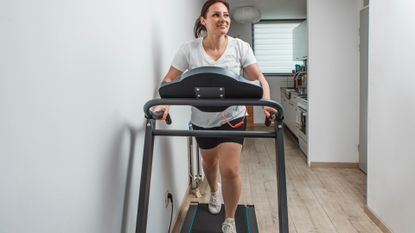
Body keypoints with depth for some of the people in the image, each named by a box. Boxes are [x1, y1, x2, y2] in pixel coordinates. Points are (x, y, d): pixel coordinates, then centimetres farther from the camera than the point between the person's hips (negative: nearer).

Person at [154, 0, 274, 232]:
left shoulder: (240, 47, -9)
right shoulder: (189, 49, -10)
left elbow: (259, 79, -11)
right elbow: (170, 79, -9)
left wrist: (267, 103, -29)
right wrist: (164, 103, -27)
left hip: (233, 117, -1)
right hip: (203, 120, 2)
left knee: (230, 170, -11)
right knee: (210, 163, 21)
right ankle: (214, 191, 58)